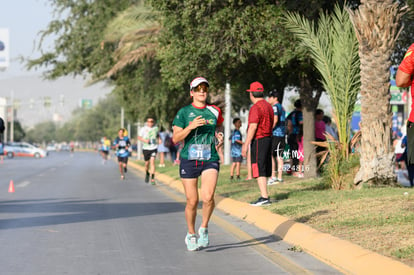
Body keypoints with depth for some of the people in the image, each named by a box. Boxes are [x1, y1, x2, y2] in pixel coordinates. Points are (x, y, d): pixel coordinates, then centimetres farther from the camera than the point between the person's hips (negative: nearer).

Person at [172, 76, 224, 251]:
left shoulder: (214, 111, 7)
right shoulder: (184, 112, 0)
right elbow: (175, 139, -6)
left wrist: (219, 135, 10)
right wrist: (191, 126, -19)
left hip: (210, 160, 1)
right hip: (189, 160, -1)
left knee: (208, 197, -19)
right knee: (192, 201, 2)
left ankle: (204, 229, 7)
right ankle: (191, 235, 25)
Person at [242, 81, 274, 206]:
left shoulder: (255, 108, -15)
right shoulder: (268, 106, 14)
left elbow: (253, 127, -20)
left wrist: (245, 145, -19)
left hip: (258, 140, -9)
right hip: (268, 138, 9)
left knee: (259, 170, -8)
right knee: (264, 170, 13)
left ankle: (264, 197, -11)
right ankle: (264, 195, 16)